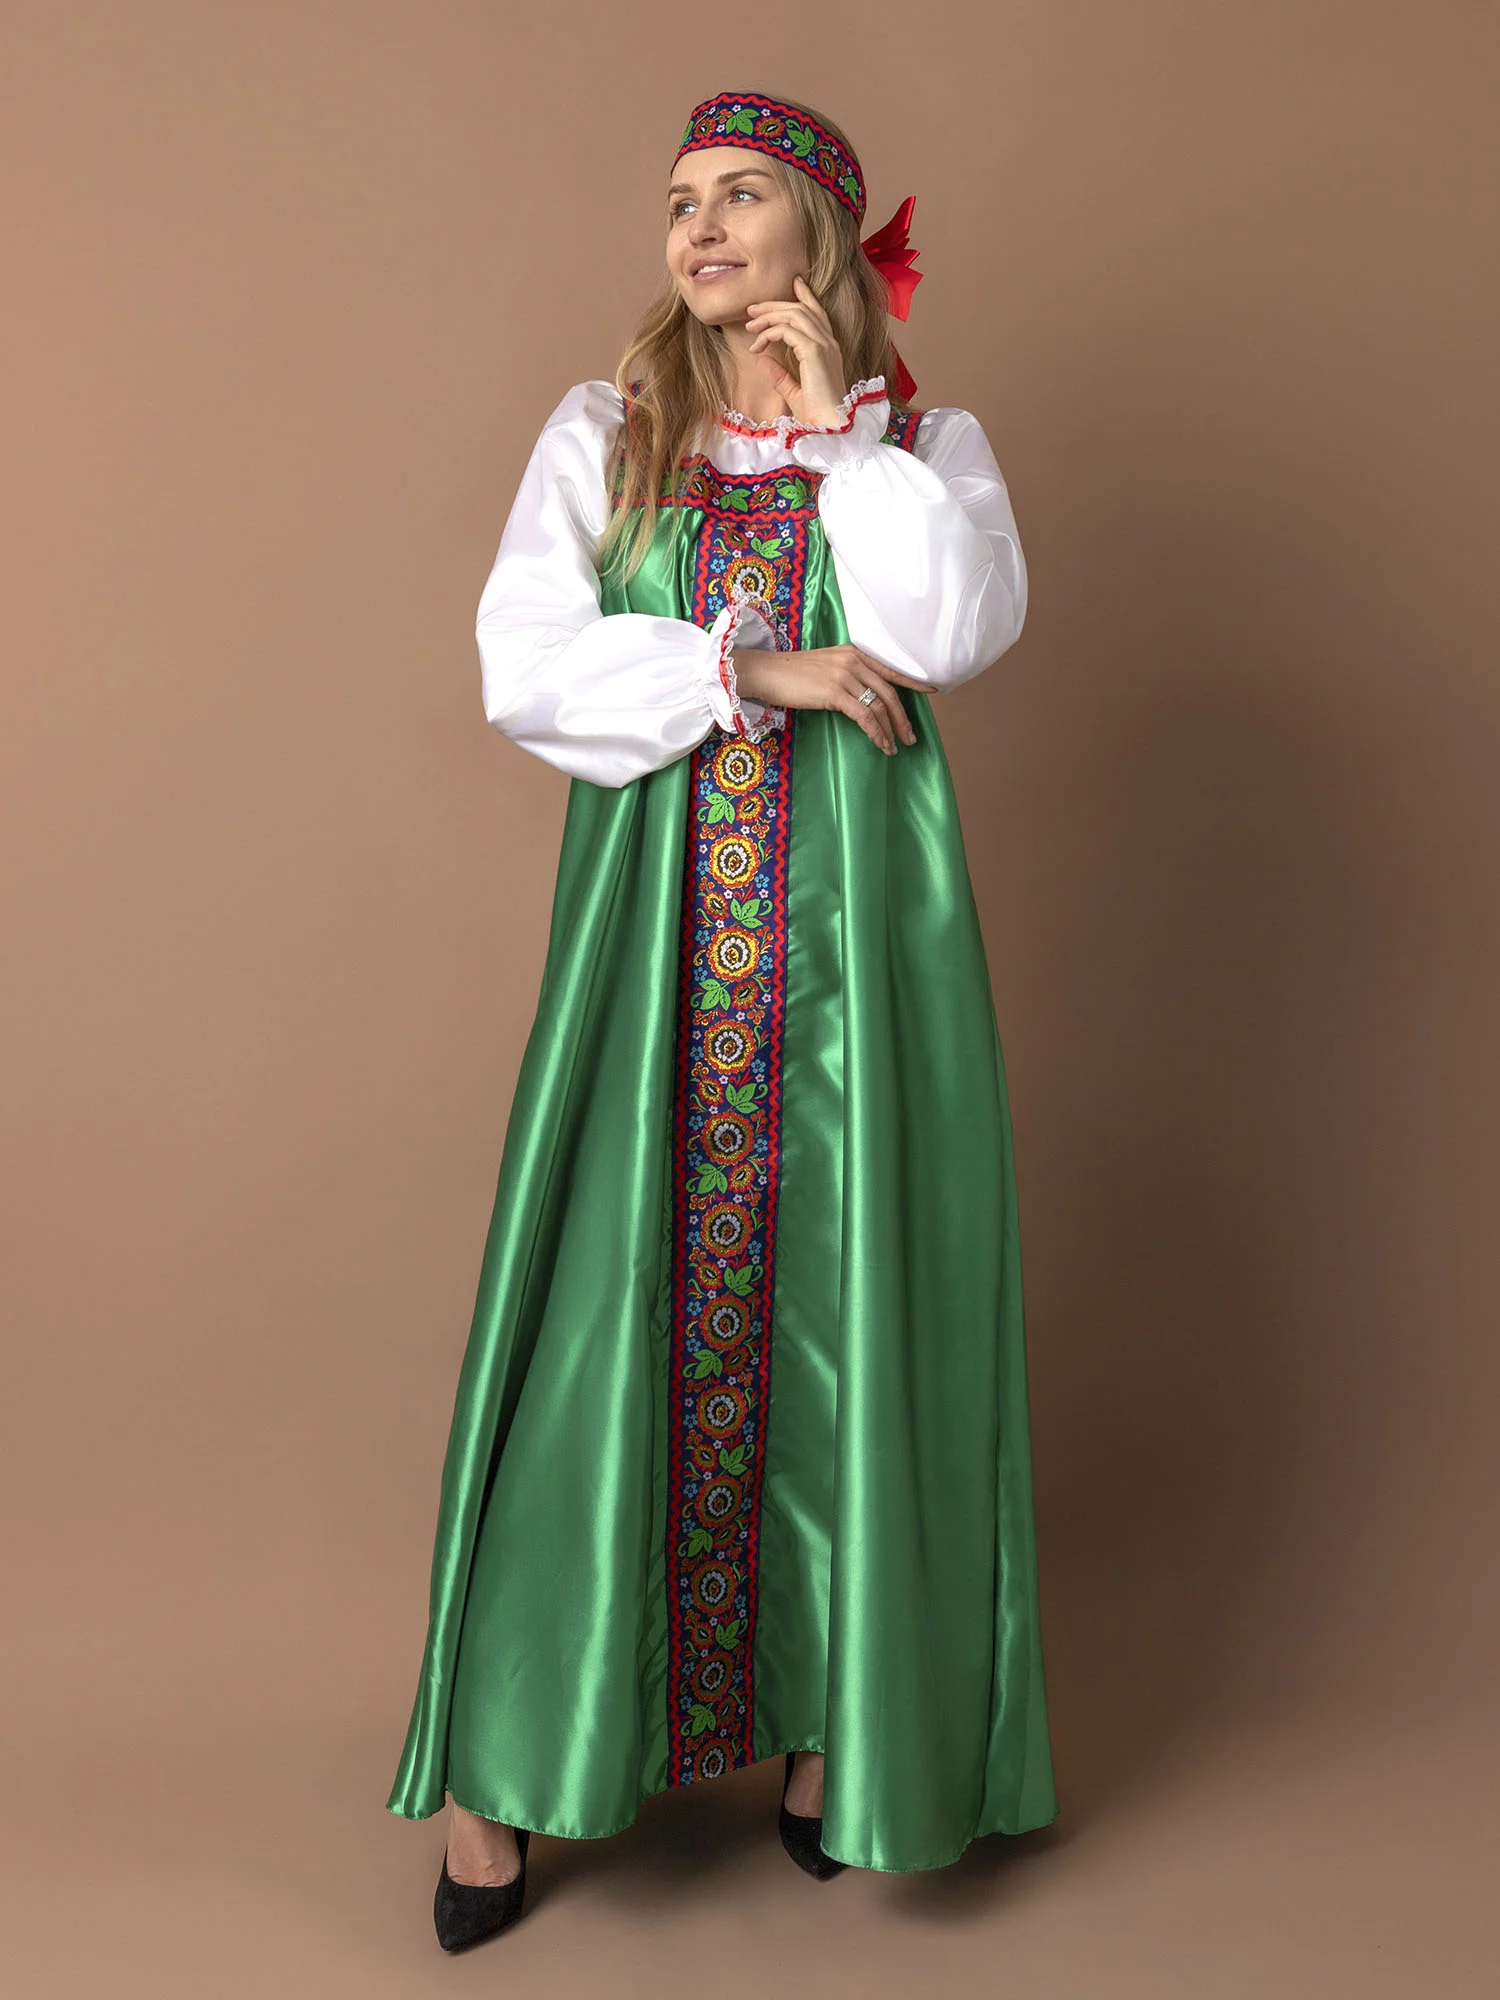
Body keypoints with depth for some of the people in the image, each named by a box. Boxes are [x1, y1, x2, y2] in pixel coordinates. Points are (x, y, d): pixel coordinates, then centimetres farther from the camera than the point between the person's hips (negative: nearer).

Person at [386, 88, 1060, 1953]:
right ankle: (511, 1755, 10)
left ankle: (835, 1716, 19)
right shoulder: (602, 433, 11)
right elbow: (522, 664, -3)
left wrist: (837, 417, -5)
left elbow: (962, 626, -11)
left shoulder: (929, 441, 10)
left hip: (855, 921, 0)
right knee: (610, 1297, -1)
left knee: (844, 1298, 2)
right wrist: (760, 674, -10)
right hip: (655, 919, 0)